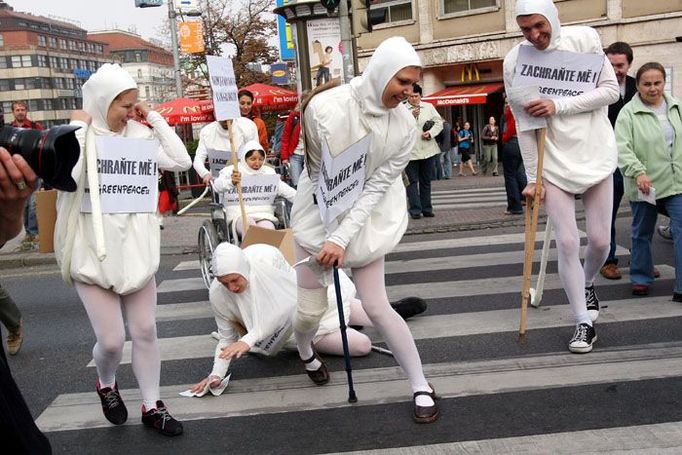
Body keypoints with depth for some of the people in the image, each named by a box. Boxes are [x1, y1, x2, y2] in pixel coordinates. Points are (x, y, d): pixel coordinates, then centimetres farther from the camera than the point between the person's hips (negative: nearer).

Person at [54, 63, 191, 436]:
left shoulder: (138, 135, 4)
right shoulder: (77, 137, -6)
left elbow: (181, 161, -1)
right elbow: (65, 175, -24)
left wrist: (154, 119, -1)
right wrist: (78, 127, -16)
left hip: (136, 249, 3)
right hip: (94, 254, -3)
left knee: (145, 331, 8)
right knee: (111, 340, -1)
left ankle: (151, 406, 24)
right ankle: (106, 385, 33)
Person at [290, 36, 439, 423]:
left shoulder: (405, 125, -15)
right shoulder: (326, 108, -23)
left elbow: (377, 185, -15)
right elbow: (319, 174, -13)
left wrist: (343, 239, -22)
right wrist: (329, 236, -13)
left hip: (365, 217, 1)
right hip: (320, 212, -1)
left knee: (377, 307, -4)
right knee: (312, 309, 5)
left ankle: (422, 387, 11)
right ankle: (305, 352, 41)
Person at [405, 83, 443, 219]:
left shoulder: (429, 107, 11)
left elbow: (439, 122, 10)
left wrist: (430, 133, -6)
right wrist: (411, 116, -19)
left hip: (428, 150, 4)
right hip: (410, 151, -4)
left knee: (426, 181, 11)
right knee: (412, 181, -5)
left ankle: (427, 208, 19)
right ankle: (415, 210, -3)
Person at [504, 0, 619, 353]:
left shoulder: (583, 38, -7)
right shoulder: (514, 61, -6)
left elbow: (611, 90, -8)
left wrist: (558, 106, -19)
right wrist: (532, 178, -5)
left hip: (596, 154, 1)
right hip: (553, 162, 0)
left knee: (599, 240, 5)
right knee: (567, 243, -5)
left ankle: (587, 282, 39)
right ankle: (584, 323, 8)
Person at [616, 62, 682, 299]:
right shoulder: (628, 113, -7)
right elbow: (622, 148, -17)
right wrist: (638, 172, -29)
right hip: (644, 185, -3)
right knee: (642, 233, 12)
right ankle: (640, 278, 29)